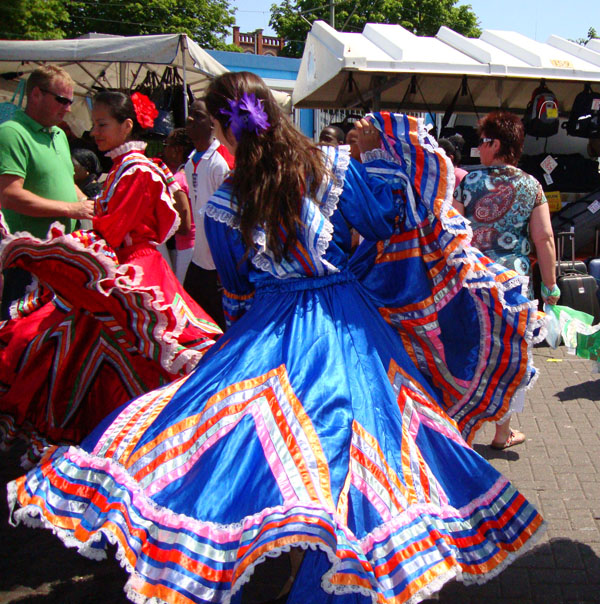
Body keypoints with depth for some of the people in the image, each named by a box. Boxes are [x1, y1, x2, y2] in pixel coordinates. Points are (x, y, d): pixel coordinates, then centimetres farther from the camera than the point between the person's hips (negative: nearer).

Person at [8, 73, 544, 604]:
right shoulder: (333, 166, -7)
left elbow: (237, 289, 6)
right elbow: (384, 222, 4)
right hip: (349, 323, 2)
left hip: (268, 325, -1)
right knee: (350, 426, 9)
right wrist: (381, 156, 16)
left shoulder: (225, 207, -7)